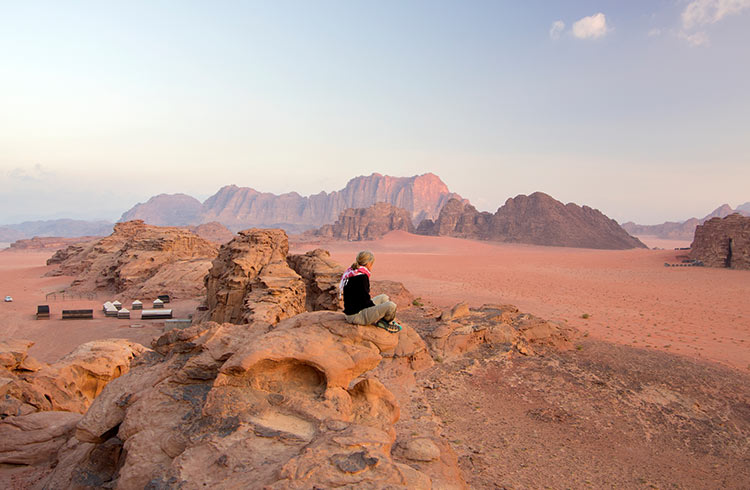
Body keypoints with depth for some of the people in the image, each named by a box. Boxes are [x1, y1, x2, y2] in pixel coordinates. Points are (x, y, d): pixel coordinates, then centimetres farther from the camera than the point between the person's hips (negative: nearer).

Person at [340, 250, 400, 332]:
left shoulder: (351, 273, 9)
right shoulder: (361, 277, -21)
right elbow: (365, 301, -20)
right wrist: (378, 310, -4)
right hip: (356, 316, -11)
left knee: (384, 298, 23)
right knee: (391, 306, -17)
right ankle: (387, 323, 11)